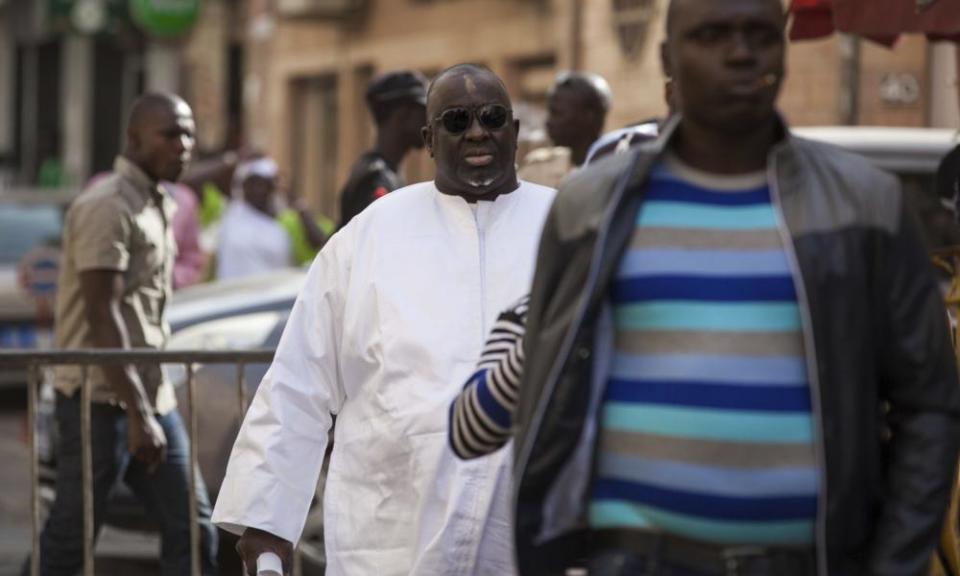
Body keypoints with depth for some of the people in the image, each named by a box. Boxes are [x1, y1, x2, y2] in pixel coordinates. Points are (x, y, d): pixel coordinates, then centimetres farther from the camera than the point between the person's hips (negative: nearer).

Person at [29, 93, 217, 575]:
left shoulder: (158, 205, 15)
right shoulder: (108, 206, -13)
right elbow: (102, 316, -20)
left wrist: (152, 405, 19)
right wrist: (138, 413, -24)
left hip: (150, 395, 9)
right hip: (101, 397, -9)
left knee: (191, 526, 5)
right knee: (70, 537, -3)